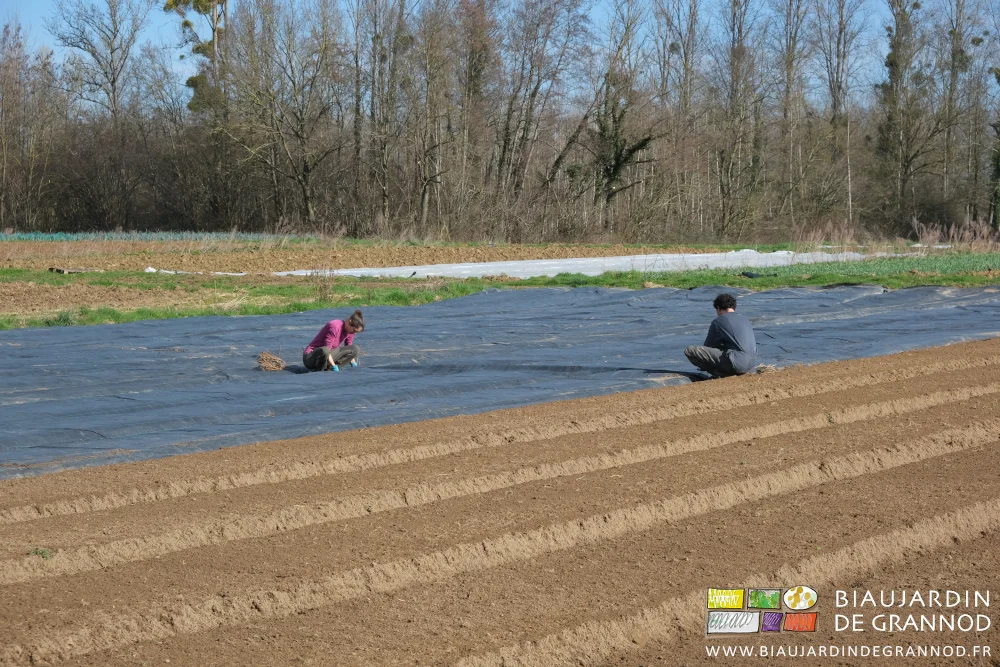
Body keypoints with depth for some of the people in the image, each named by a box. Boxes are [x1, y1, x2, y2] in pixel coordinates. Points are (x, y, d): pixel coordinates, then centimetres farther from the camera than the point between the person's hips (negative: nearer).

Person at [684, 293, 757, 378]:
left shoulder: (718, 321, 3)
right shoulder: (745, 320, 22)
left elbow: (708, 346, 14)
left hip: (737, 363, -8)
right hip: (752, 365, 8)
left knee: (690, 350, -10)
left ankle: (720, 374, -6)